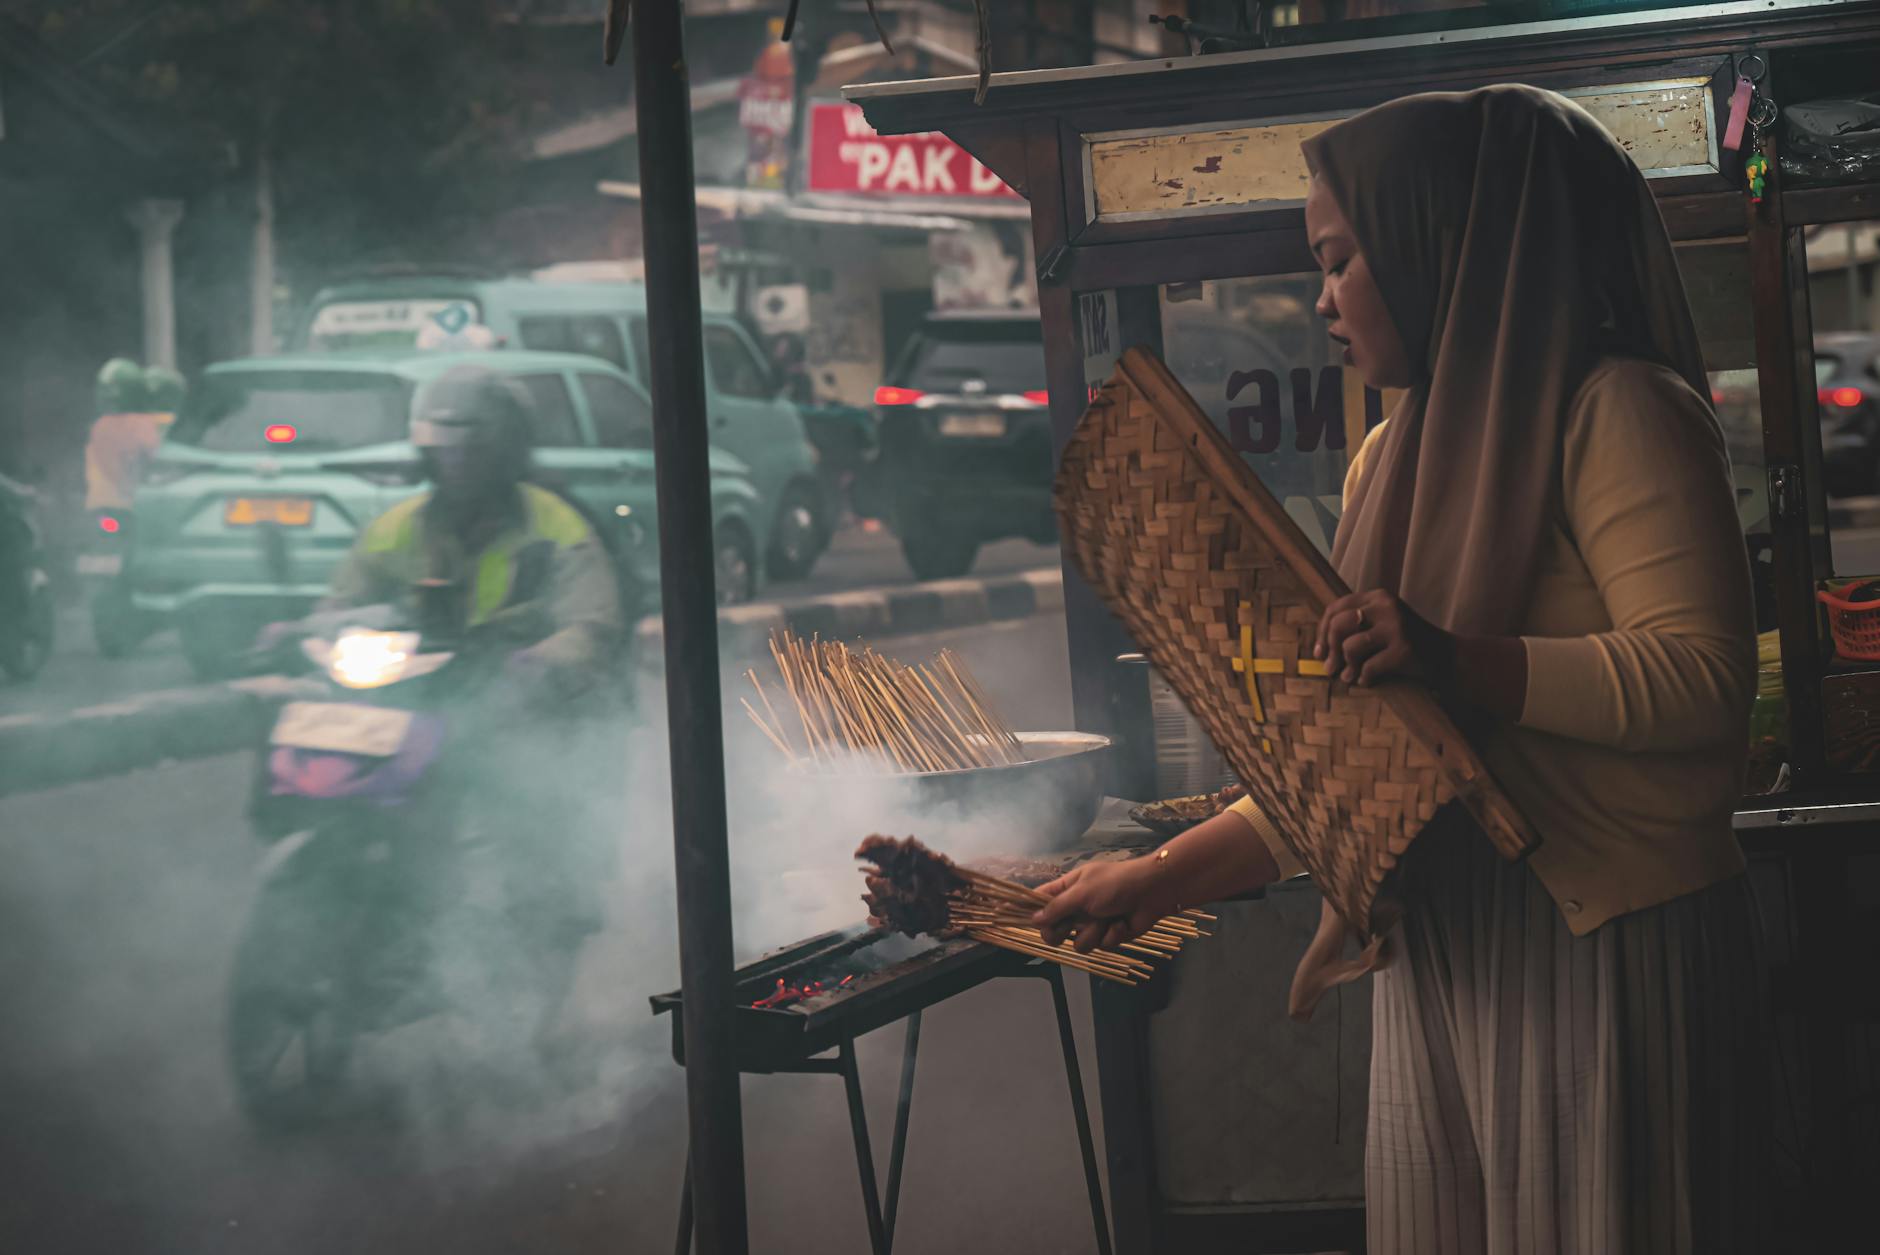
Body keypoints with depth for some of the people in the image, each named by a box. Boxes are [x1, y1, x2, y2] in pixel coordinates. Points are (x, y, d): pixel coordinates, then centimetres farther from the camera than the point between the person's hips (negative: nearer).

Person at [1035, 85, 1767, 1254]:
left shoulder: (1613, 412, -8)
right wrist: (1161, 879, 14)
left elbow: (1706, 676, -19)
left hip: (1607, 949, -7)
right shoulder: (1394, 457, 17)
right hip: (1439, 959, 8)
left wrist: (1461, 664, -29)